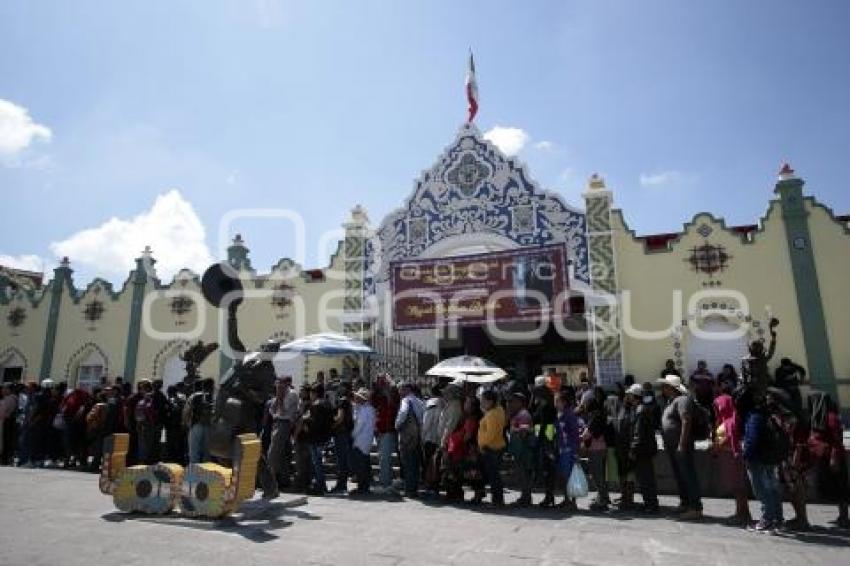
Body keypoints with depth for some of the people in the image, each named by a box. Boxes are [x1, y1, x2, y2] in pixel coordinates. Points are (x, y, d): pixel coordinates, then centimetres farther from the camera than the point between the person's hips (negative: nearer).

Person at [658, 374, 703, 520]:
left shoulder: (682, 399, -15)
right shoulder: (671, 401, 17)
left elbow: (686, 422, -23)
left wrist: (681, 445, -25)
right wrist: (667, 445, 16)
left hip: (681, 447, -10)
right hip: (672, 447, 10)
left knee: (688, 476, -4)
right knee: (679, 476, 17)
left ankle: (696, 508, 2)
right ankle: (685, 504, 28)